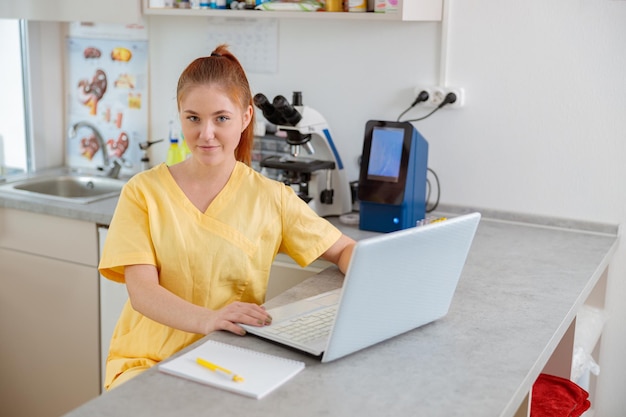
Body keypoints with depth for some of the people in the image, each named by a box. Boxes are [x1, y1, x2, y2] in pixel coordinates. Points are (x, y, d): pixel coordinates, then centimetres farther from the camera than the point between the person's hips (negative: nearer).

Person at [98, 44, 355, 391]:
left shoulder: (270, 198, 2)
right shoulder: (144, 192, -1)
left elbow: (345, 250, 8)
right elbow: (141, 290, -11)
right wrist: (208, 319, -30)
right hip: (148, 359, -1)